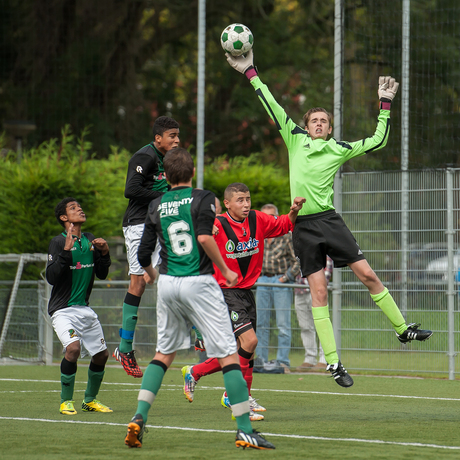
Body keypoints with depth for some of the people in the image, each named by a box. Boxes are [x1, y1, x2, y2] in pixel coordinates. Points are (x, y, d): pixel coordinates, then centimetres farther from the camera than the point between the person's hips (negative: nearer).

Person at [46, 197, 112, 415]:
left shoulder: (90, 240, 9)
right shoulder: (58, 242, -11)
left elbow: (101, 274, 14)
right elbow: (51, 277, -20)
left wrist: (104, 254, -4)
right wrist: (66, 251, -28)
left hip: (85, 308, 7)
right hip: (63, 309, -7)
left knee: (101, 354, 7)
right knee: (73, 348, -27)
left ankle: (90, 400, 28)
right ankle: (66, 401, -11)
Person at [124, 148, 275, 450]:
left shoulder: (157, 206, 10)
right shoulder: (203, 198, -3)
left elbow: (144, 254, 10)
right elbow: (204, 237, -19)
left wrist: (150, 273, 31)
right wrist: (225, 269, -8)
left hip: (167, 283, 5)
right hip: (199, 283, -5)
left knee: (164, 353, 18)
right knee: (228, 354, -3)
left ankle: (140, 417, 4)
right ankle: (245, 430, -7)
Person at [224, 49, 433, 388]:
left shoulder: (339, 149, 9)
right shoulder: (296, 140, 10)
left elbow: (378, 141, 12)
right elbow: (272, 107, 10)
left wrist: (385, 105, 9)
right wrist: (251, 73, 9)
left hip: (329, 219, 0)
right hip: (303, 225, 0)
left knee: (367, 274, -4)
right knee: (318, 291, -3)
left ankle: (403, 328, 11)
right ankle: (332, 361, -2)